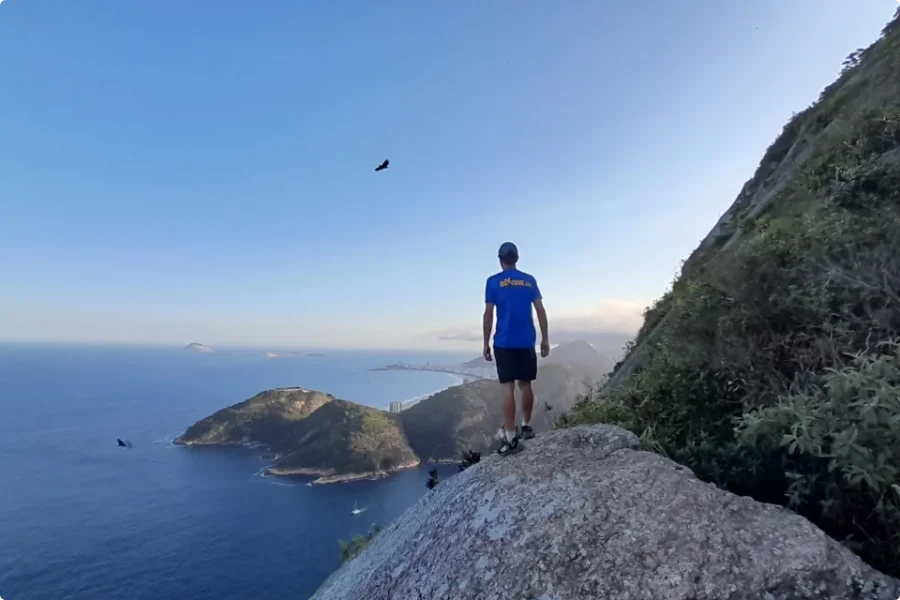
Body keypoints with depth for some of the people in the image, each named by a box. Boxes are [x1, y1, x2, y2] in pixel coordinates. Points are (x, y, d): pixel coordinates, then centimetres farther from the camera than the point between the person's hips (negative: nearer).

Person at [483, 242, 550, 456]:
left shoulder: (493, 282, -2)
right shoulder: (530, 280, 7)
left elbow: (488, 315, -5)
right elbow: (540, 311, 4)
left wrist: (486, 343, 2)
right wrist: (545, 338, 10)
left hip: (504, 343, -3)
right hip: (527, 342, 4)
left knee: (508, 388, -4)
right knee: (525, 384, 15)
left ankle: (511, 439, -5)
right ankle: (526, 426, 29)